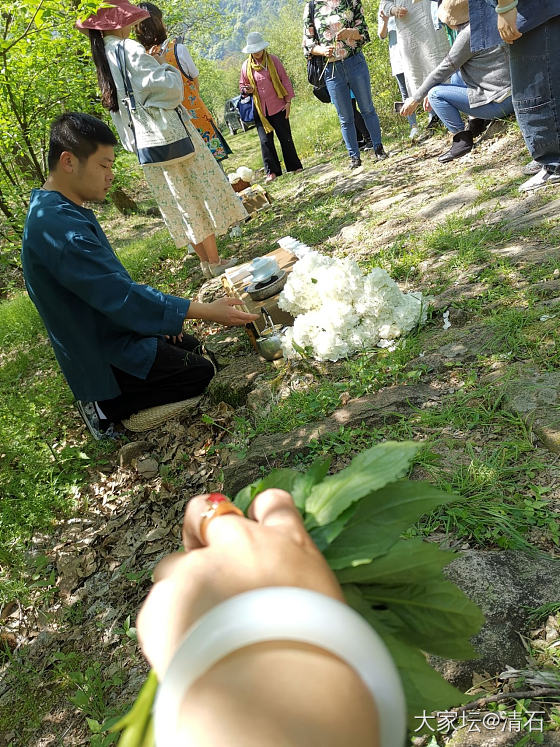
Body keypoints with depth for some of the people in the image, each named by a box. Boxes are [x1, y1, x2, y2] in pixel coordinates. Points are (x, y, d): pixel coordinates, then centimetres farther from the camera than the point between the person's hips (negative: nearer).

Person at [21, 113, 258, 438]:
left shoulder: (61, 209, 4)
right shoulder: (58, 227, -30)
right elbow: (122, 297, -32)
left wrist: (156, 315, 6)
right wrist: (208, 311, -28)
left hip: (111, 331, 10)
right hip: (104, 356, -10)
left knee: (190, 347, 19)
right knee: (200, 372, -6)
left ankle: (103, 398, 14)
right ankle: (106, 407, 0)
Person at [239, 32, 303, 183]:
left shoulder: (273, 60, 1)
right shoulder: (246, 66, 6)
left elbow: (285, 80, 2)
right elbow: (242, 85, 16)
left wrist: (288, 101, -4)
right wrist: (246, 90, -8)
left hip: (277, 106, -2)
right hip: (260, 110, 2)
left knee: (285, 137, 2)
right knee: (265, 141, -2)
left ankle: (295, 166, 15)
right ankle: (272, 171, 2)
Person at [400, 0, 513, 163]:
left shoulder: (468, 34, -15)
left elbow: (445, 68, -11)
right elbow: (452, 66, 20)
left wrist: (415, 99, -3)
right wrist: (427, 90, 20)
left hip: (500, 100, -10)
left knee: (436, 94, -9)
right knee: (456, 75, 24)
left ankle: (462, 138, -8)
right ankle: (477, 122, 18)